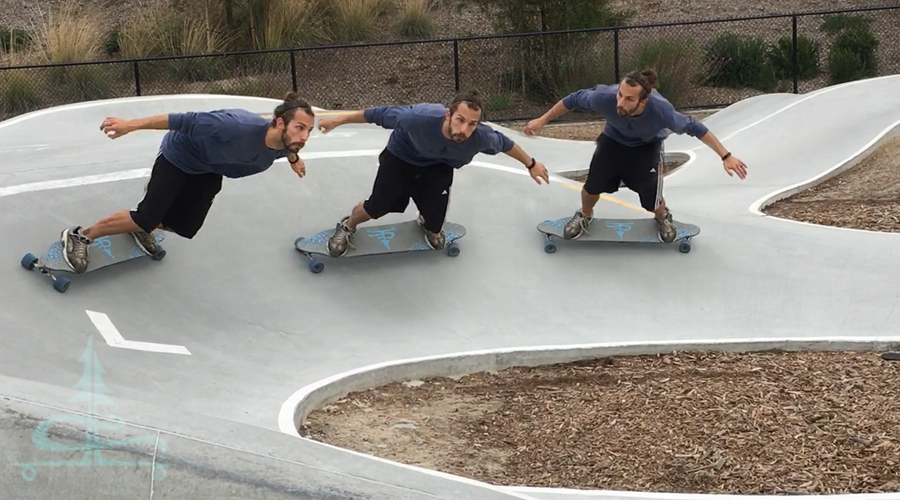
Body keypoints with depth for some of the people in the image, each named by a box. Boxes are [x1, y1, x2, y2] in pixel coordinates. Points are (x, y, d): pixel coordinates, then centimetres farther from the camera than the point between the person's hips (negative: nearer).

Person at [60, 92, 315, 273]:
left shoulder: (284, 144, -24)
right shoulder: (239, 127, -46)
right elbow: (186, 121, -40)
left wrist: (293, 158, 26)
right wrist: (131, 125, -38)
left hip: (210, 171, 7)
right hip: (179, 155, -6)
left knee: (184, 228, 7)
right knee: (146, 218, -9)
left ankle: (143, 228, 39)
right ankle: (80, 236, 12)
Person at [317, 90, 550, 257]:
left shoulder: (482, 137, -37)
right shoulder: (420, 117, -44)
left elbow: (505, 143, -13)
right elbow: (381, 114, -28)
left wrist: (531, 164, 5)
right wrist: (338, 121, -18)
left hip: (439, 168, 2)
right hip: (401, 157, -2)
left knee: (434, 229, 2)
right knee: (375, 208, 1)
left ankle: (427, 222, 43)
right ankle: (347, 227, 38)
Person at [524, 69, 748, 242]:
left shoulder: (661, 110, -43)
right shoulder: (605, 97, -42)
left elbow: (694, 128, -27)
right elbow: (574, 99, -21)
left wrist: (726, 156, -22)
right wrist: (542, 120, -11)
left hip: (647, 146, -1)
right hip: (614, 140, 1)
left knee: (652, 201, -2)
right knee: (592, 186, 1)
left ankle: (663, 217, 38)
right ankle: (584, 216, 39)